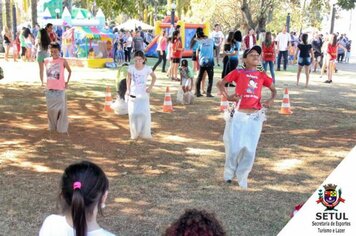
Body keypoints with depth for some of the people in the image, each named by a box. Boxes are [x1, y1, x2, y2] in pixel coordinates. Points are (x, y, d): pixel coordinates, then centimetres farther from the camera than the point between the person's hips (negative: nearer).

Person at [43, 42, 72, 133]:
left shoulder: (63, 61, -7)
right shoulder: (47, 60, 2)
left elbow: (69, 71, 7)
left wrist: (67, 82, 1)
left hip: (60, 89, -3)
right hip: (50, 89, 4)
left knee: (61, 108, 1)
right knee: (50, 109, 10)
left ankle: (62, 128, 12)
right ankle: (52, 126, 25)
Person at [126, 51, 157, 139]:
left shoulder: (147, 69, -10)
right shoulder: (131, 68, -8)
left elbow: (154, 77, 7)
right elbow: (128, 79, 6)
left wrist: (150, 87, -4)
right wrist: (128, 90, -3)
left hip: (143, 94, -1)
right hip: (133, 94, 1)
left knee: (144, 114, -7)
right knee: (133, 114, -1)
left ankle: (145, 133, 9)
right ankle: (134, 134, 15)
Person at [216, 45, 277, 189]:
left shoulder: (262, 76, 8)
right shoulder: (238, 73, 1)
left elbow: (273, 89, 18)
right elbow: (220, 83, 3)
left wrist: (271, 99, -3)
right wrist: (227, 97, -13)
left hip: (255, 117, 2)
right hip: (238, 115, -2)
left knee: (249, 149, 2)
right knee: (234, 147, 3)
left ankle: (242, 177, 20)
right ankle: (229, 173, 29)